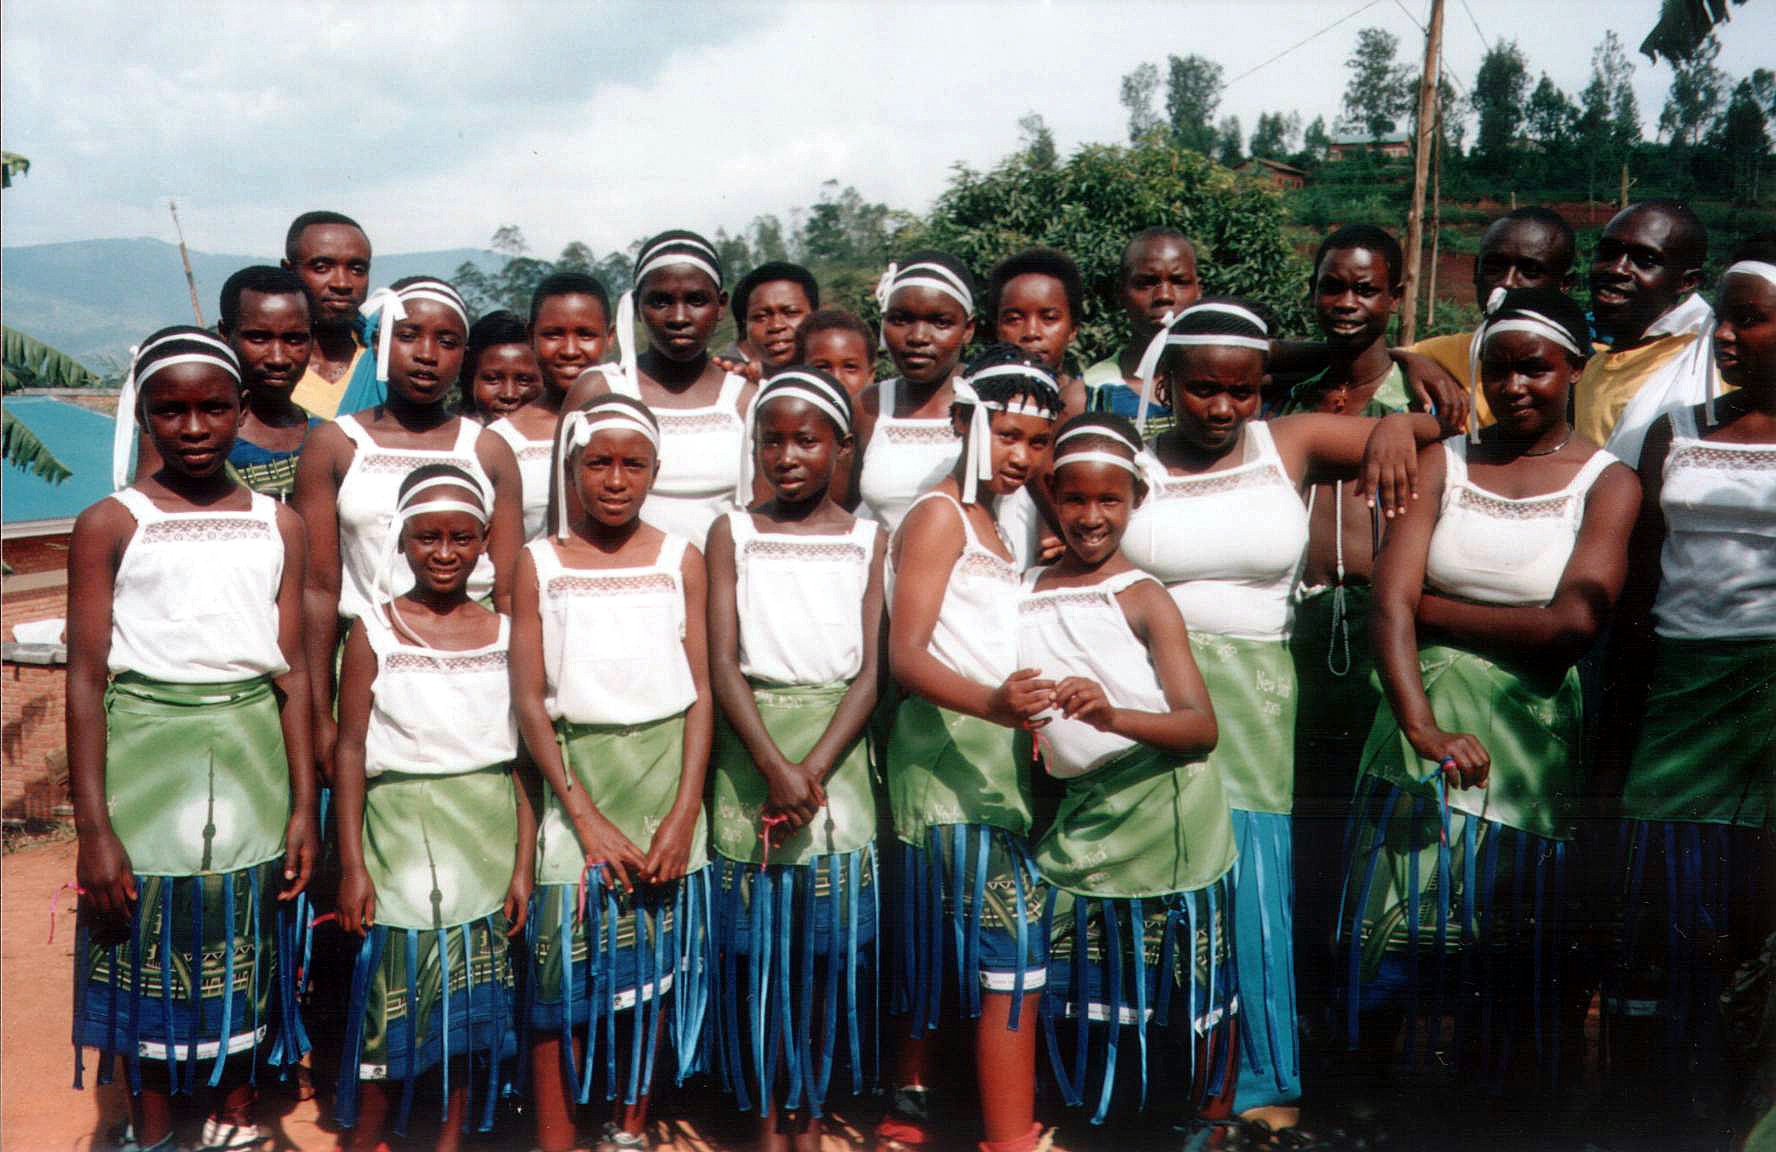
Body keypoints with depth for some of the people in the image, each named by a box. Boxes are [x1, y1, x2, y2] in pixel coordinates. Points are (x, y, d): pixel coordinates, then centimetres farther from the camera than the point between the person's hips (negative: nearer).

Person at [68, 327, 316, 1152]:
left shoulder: (278, 525, 5)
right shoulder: (110, 525, -3)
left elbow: (291, 673, 5)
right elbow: (86, 679, -6)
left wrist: (304, 805, 0)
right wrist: (94, 830, -11)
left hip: (250, 753, 3)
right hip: (146, 751, -2)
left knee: (246, 947, 12)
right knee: (149, 949, 8)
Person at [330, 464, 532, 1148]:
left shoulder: (506, 633, 3)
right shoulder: (374, 631, -2)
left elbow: (524, 757, 3)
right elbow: (350, 751, -2)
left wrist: (524, 863, -1)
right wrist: (352, 864, -7)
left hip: (486, 838, 2)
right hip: (401, 831, -2)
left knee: (472, 1004, 9)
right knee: (389, 997, 3)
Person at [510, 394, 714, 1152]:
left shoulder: (681, 560, 3)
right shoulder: (539, 562, 0)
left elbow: (701, 690, 1)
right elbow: (530, 699, -4)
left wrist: (684, 813, -9)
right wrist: (586, 815, -12)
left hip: (667, 769, 1)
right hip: (578, 769, -1)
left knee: (653, 966, 7)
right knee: (564, 971, -2)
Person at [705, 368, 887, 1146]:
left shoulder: (868, 540, 5)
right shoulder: (733, 534, 4)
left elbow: (870, 673, -2)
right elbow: (723, 664, -4)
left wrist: (812, 772, -14)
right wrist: (775, 769, -17)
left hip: (836, 752, 0)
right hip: (750, 747, 0)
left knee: (826, 941, 3)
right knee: (755, 939, 2)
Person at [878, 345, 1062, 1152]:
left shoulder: (988, 521, 19)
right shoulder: (939, 515, -8)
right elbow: (905, 654, -19)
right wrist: (988, 702, -33)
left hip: (991, 756, 9)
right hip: (951, 753, -9)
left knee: (940, 947, 14)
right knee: (1010, 950, -11)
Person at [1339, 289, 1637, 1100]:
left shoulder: (1606, 481, 2)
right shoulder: (1442, 463, 6)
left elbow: (1573, 623, -11)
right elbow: (1388, 600, -7)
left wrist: (1431, 607, -6)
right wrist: (1421, 726, -21)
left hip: (1528, 733, -1)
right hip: (1424, 724, 1)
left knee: (1506, 956, 4)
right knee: (1394, 928, 1)